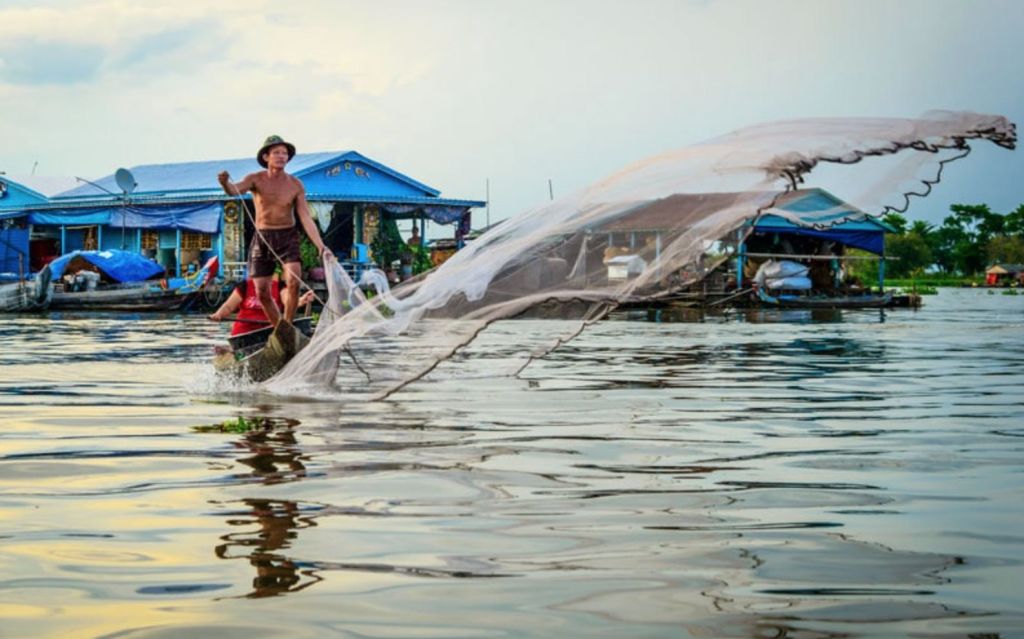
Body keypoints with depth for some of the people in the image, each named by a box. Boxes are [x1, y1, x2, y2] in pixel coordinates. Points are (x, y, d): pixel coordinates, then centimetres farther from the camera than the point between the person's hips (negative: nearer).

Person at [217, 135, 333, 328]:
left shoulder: (295, 185, -5)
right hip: (262, 238, 1)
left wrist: (321, 247, -17)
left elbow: (306, 219, -7)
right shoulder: (256, 179, -7)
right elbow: (235, 190, -27)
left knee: (293, 282, -21)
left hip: (287, 236, -1)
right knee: (262, 292, 0)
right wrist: (225, 183, -52)